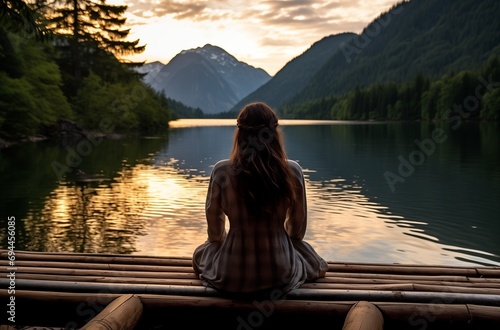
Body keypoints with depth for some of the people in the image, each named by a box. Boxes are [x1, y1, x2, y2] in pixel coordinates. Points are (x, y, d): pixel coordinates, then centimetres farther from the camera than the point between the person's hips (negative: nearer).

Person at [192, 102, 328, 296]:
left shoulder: (222, 171, -15)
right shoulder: (293, 171, -13)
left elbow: (215, 232, -2)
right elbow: (297, 229, 1)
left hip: (231, 276, -1)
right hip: (281, 274, 1)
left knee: (200, 254, 33)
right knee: (311, 259, 34)